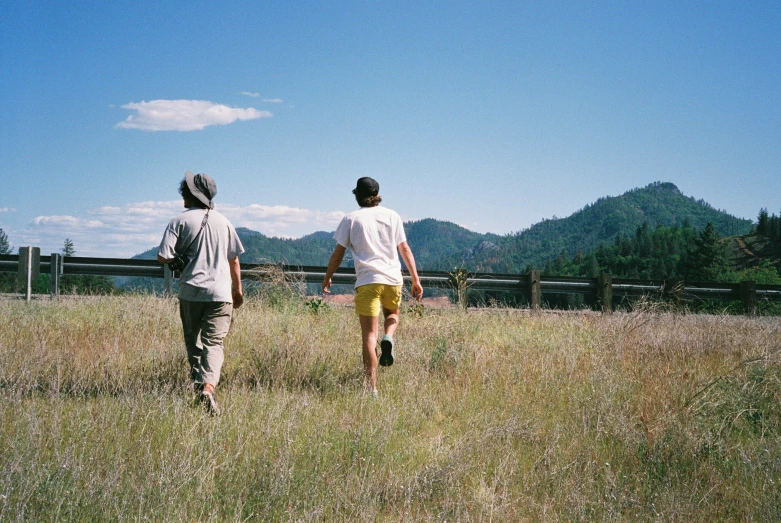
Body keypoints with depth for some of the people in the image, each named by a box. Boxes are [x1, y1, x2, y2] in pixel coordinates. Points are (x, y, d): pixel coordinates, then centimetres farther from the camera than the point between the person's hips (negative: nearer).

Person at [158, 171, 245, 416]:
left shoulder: (180, 221, -3)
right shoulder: (223, 221, 8)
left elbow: (163, 257, -10)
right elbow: (234, 260, 14)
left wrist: (179, 258, 12)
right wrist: (237, 289, 25)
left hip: (191, 291, -1)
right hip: (220, 292, 1)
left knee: (193, 342, 15)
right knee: (214, 342, -5)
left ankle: (198, 385, 18)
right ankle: (209, 386, -25)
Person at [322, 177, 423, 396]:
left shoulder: (351, 219, 4)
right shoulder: (392, 216, 9)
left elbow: (338, 253, 6)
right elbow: (405, 249, 8)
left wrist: (327, 277, 19)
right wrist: (415, 279, 12)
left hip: (367, 280, -2)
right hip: (393, 279, 2)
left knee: (369, 335, 0)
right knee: (392, 314, 29)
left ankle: (372, 387, -7)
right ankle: (388, 338, -4)